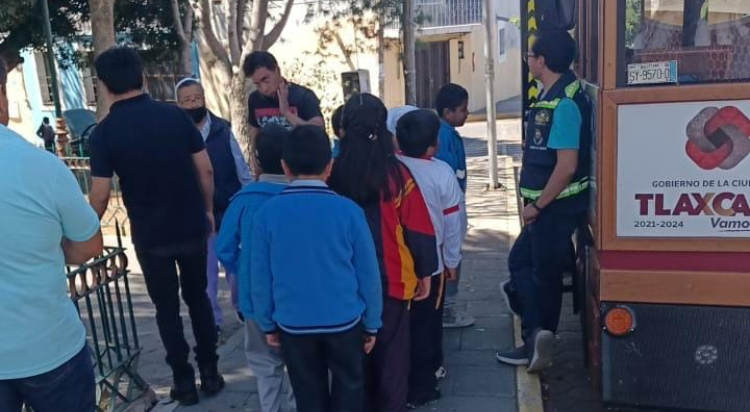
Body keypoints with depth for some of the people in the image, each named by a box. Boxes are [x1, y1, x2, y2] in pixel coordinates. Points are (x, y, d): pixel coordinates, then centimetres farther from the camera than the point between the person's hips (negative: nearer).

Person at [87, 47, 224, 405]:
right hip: (192, 226, 2)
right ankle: (210, 373, 23)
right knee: (198, 297, 18)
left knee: (167, 308, 13)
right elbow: (205, 169, -2)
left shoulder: (104, 132, -10)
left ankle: (184, 381, 20)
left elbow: (100, 194, -11)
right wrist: (208, 210, 11)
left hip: (150, 235, -2)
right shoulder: (176, 115, -4)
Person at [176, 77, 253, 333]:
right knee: (206, 271, 9)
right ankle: (212, 318, 24)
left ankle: (242, 306, 38)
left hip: (231, 211, 2)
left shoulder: (222, 129, -3)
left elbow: (241, 168, 2)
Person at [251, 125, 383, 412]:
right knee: (349, 387, 19)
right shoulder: (348, 211, -12)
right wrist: (372, 323, 7)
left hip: (293, 324, 1)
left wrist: (267, 323, 10)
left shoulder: (268, 213, -11)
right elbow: (368, 273, -6)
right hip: (344, 321, -1)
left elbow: (260, 277, -4)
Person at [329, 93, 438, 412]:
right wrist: (425, 273, 4)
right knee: (391, 351, 11)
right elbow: (419, 229, -8)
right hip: (392, 278, -2)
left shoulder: (333, 173, -9)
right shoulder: (396, 173, -13)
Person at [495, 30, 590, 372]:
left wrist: (537, 205, -17)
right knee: (520, 261, 16)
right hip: (547, 204, 10)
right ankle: (537, 339, 24)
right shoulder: (551, 96, 9)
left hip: (556, 205, -10)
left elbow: (567, 166, -26)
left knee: (545, 274, 2)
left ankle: (537, 339, 16)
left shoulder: (565, 103, -21)